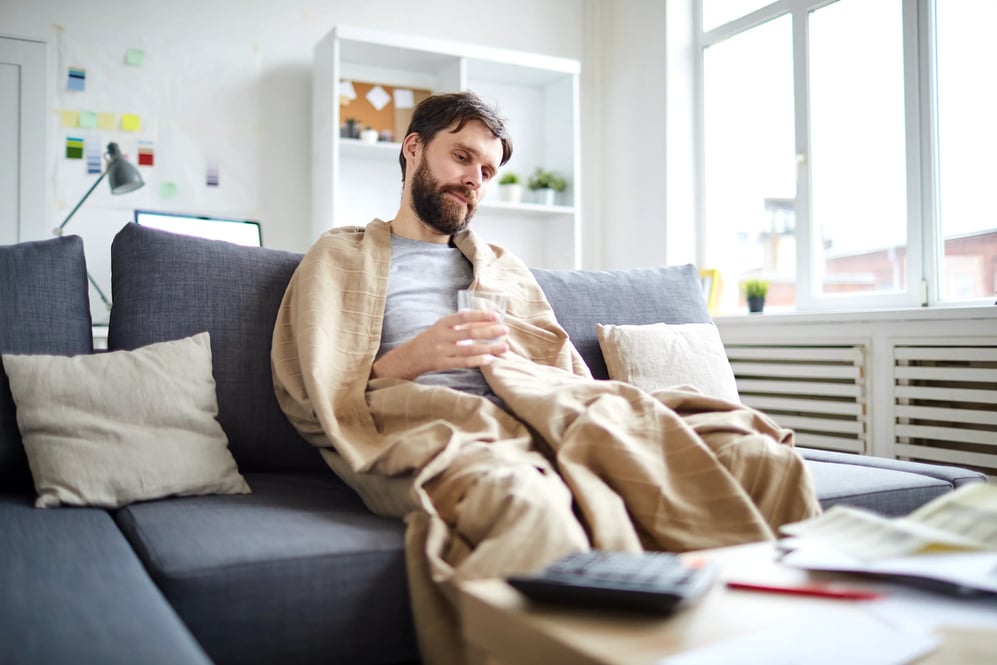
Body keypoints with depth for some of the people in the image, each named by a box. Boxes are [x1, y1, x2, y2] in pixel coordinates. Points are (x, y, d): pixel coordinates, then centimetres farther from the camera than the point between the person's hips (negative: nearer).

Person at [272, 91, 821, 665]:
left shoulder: (507, 269, 33)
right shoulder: (341, 257, 20)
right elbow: (306, 398, 7)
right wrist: (408, 360, -9)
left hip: (549, 418, 5)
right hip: (437, 431, -4)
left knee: (765, 460, -19)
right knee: (530, 504, -43)